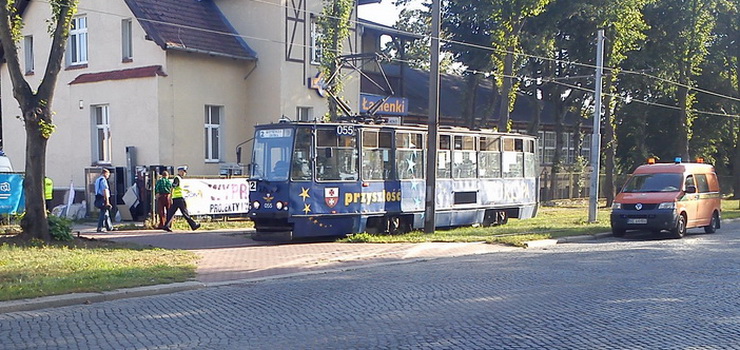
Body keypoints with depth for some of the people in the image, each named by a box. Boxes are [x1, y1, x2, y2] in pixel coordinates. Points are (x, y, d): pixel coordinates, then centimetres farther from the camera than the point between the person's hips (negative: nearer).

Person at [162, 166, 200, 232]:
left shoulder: (179, 178, 20)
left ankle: (166, 226, 2)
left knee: (171, 213, 5)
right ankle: (193, 225, 1)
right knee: (185, 213, -4)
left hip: (175, 199, 10)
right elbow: (172, 188, -18)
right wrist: (171, 198, -22)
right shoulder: (177, 178, -11)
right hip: (179, 198, -10)